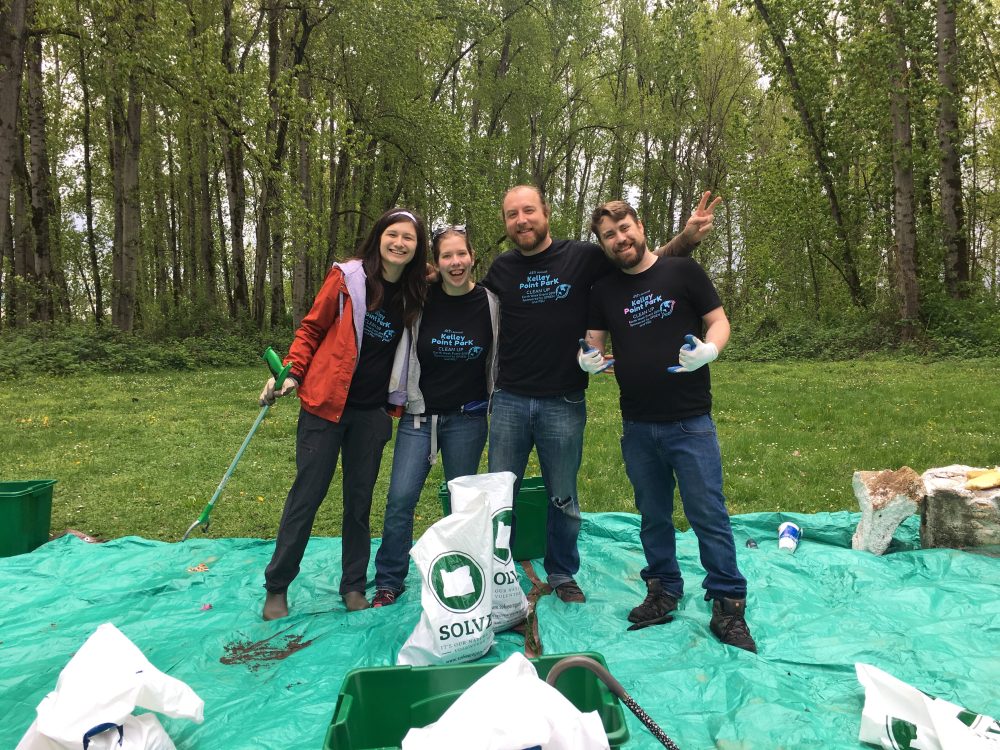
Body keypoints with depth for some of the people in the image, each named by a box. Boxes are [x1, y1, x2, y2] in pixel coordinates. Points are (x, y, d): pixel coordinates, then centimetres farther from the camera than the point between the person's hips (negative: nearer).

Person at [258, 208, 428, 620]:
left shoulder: (415, 296, 4)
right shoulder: (347, 277, -6)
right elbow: (311, 328, 1)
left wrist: (398, 401, 7)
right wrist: (291, 372, -9)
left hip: (372, 413, 3)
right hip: (326, 404, -3)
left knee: (360, 499, 11)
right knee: (307, 494, 3)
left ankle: (353, 585, 26)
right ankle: (276, 587, 20)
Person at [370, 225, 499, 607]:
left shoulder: (489, 303, -3)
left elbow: (498, 358, 6)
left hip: (467, 418, 0)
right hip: (419, 415, 0)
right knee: (400, 499, -4)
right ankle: (389, 582, 15)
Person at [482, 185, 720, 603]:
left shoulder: (582, 257, -3)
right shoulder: (501, 268, 4)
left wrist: (687, 238, -10)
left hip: (563, 403, -2)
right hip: (509, 400, 2)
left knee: (563, 498, 12)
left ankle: (562, 574, 33)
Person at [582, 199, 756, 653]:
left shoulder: (683, 271, -1)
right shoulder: (604, 290, 8)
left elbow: (719, 321, 1)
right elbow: (593, 341, 10)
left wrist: (709, 350, -20)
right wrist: (588, 359, -13)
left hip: (690, 421, -3)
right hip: (637, 426, 4)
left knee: (709, 513, 0)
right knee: (653, 515, 15)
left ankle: (727, 603, 13)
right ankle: (663, 592, 31)